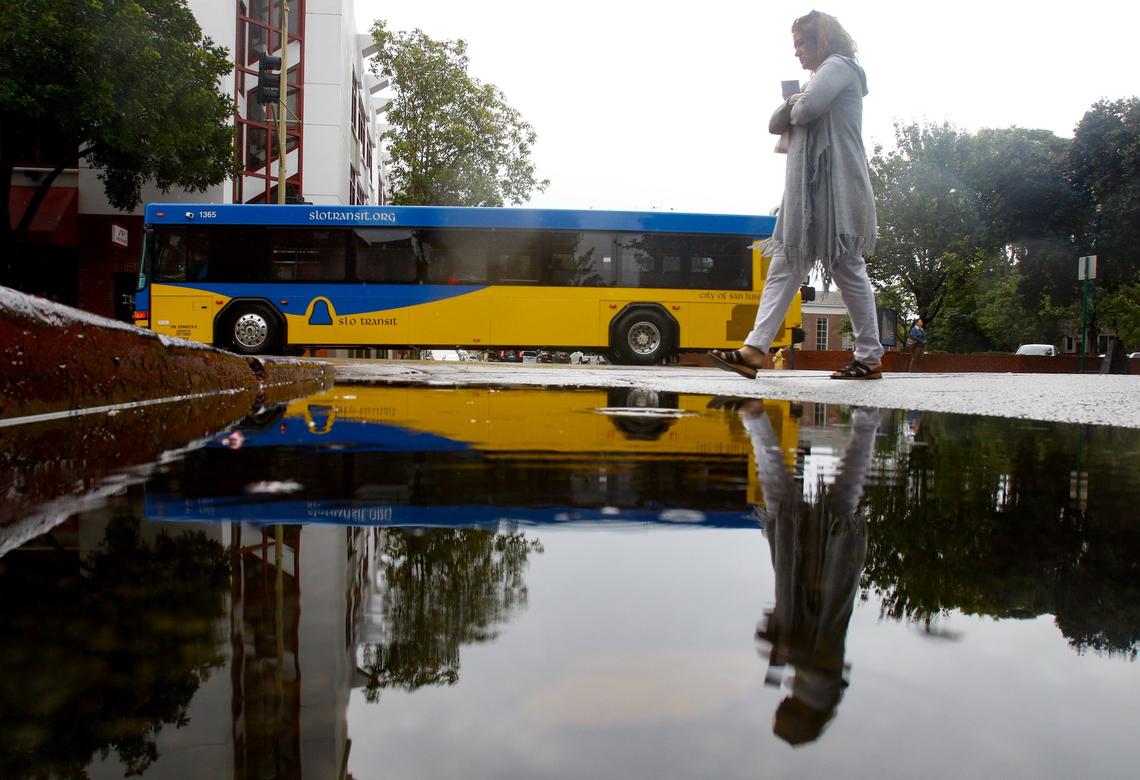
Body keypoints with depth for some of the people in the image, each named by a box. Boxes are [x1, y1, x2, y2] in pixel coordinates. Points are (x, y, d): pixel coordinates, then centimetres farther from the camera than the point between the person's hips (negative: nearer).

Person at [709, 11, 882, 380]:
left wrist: (796, 107, 4)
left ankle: (870, 358, 4)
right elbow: (776, 125, 21)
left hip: (834, 188, -10)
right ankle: (755, 349, -7)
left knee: (848, 270, -5)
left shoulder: (838, 66, -1)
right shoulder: (820, 78, 30)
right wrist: (789, 106, 0)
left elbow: (806, 110, -19)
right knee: (784, 267, -1)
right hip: (806, 191, 10)